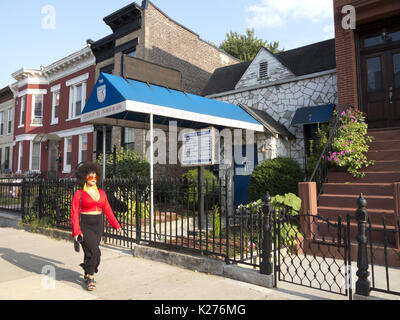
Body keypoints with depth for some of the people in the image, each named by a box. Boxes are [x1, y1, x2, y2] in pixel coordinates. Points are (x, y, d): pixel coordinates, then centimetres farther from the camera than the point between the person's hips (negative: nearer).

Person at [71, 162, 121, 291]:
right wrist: (76, 231, -19)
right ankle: (91, 278, 6)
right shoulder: (78, 194, -7)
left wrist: (116, 224, 7)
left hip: (97, 226, 5)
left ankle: (87, 275, 34)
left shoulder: (101, 193, 6)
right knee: (94, 252, -14)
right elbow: (74, 213, -10)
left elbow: (107, 210, 9)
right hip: (84, 226, -5)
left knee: (91, 252, 12)